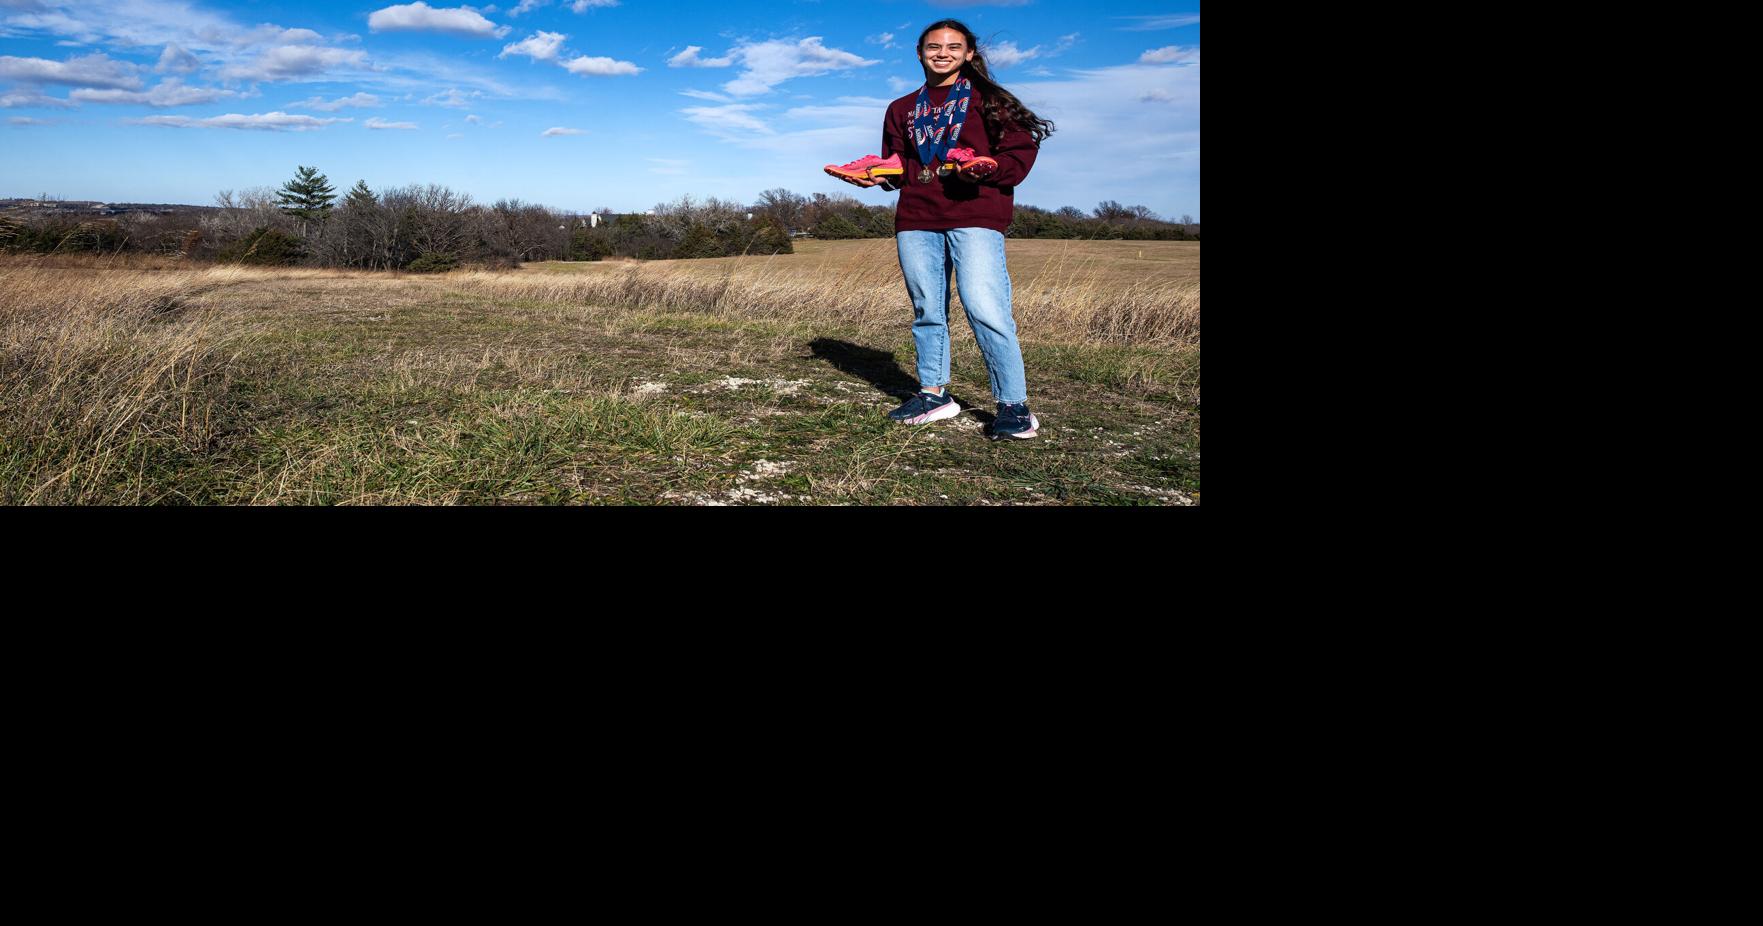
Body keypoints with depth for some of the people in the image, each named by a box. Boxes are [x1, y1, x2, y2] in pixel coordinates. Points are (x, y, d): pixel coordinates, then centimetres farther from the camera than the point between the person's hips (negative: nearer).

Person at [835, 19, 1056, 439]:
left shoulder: (988, 100, 8)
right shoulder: (901, 109, 20)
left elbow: (1021, 151, 0)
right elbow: (897, 166, 21)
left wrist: (990, 167, -19)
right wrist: (876, 175, -2)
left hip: (975, 216, -5)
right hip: (915, 220, 5)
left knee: (984, 307, -15)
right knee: (927, 309, 7)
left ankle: (1015, 406, -10)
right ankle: (934, 393, 20)